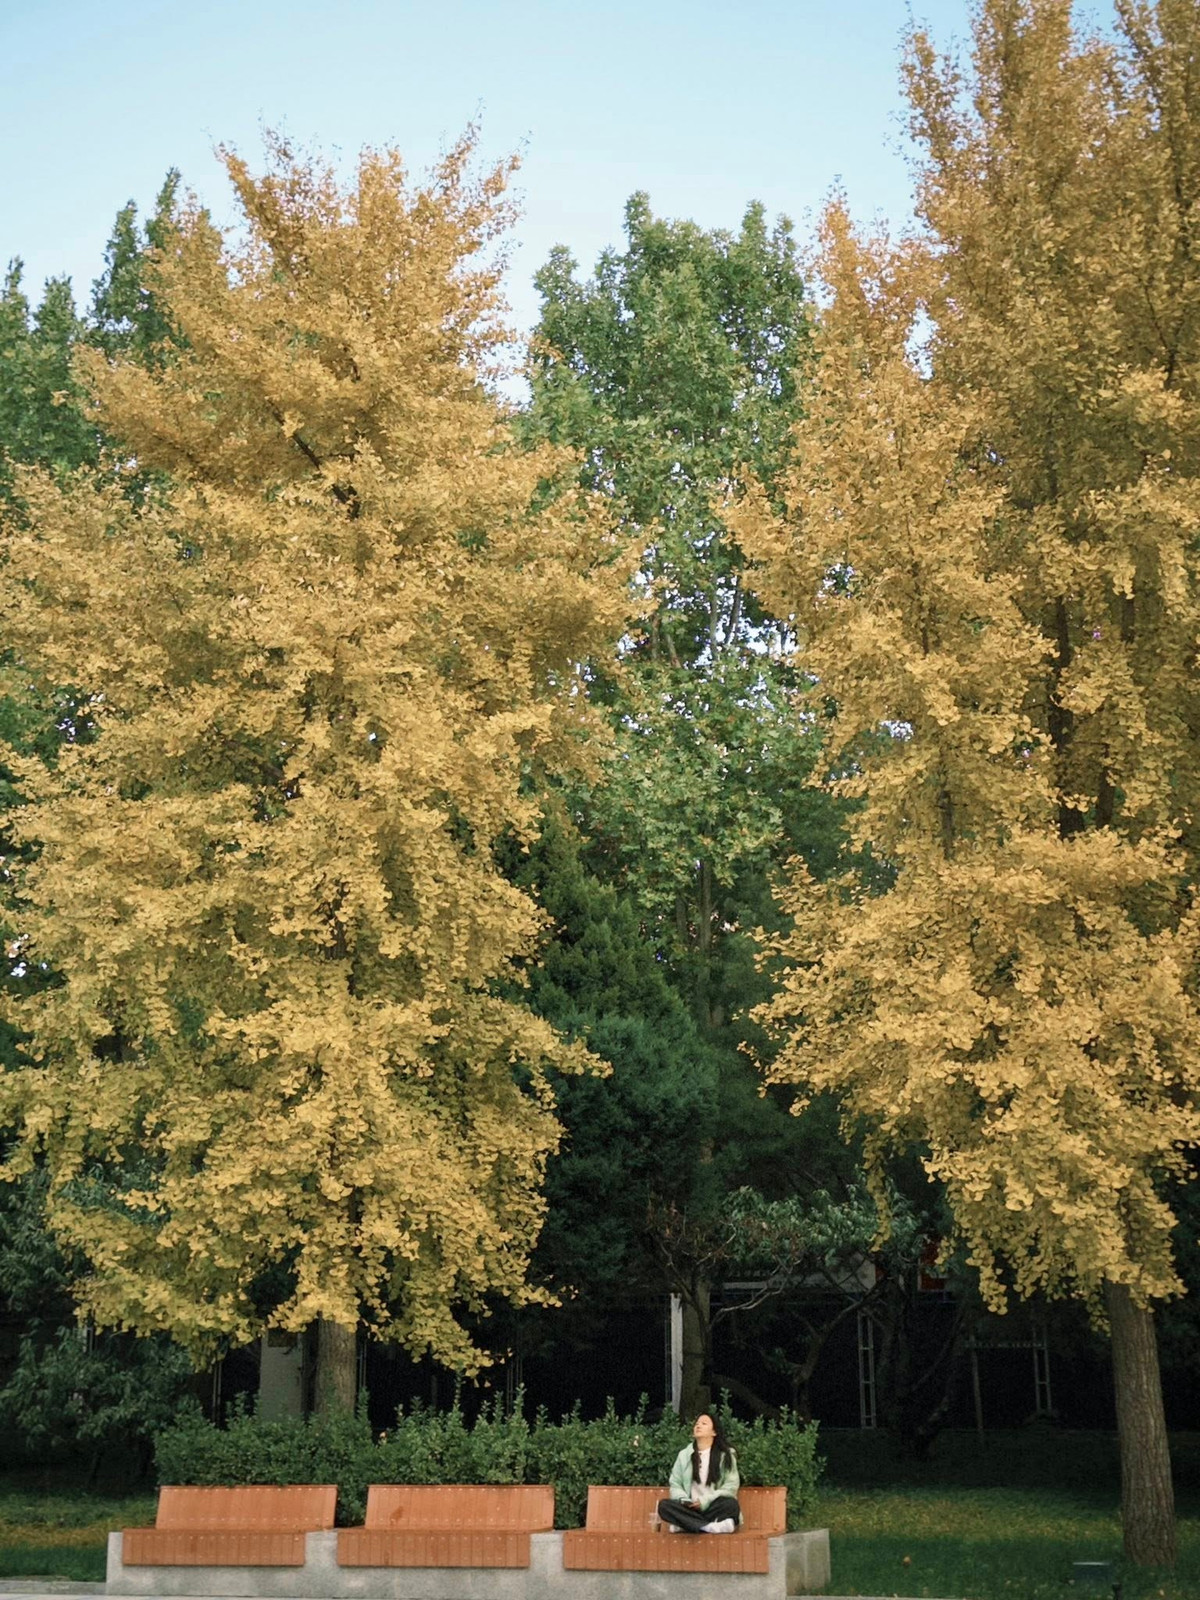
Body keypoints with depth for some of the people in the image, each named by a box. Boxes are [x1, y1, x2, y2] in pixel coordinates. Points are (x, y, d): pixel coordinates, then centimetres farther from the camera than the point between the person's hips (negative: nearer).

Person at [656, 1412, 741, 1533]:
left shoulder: (726, 1454, 6)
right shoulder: (684, 1455, 14)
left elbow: (731, 1485, -2)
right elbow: (675, 1484, 11)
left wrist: (706, 1501, -14)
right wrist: (684, 1500, -12)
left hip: (714, 1508, -2)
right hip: (690, 1509, 2)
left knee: (731, 1504, -35)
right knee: (664, 1505, -27)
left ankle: (685, 1524, -36)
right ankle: (709, 1527, -40)